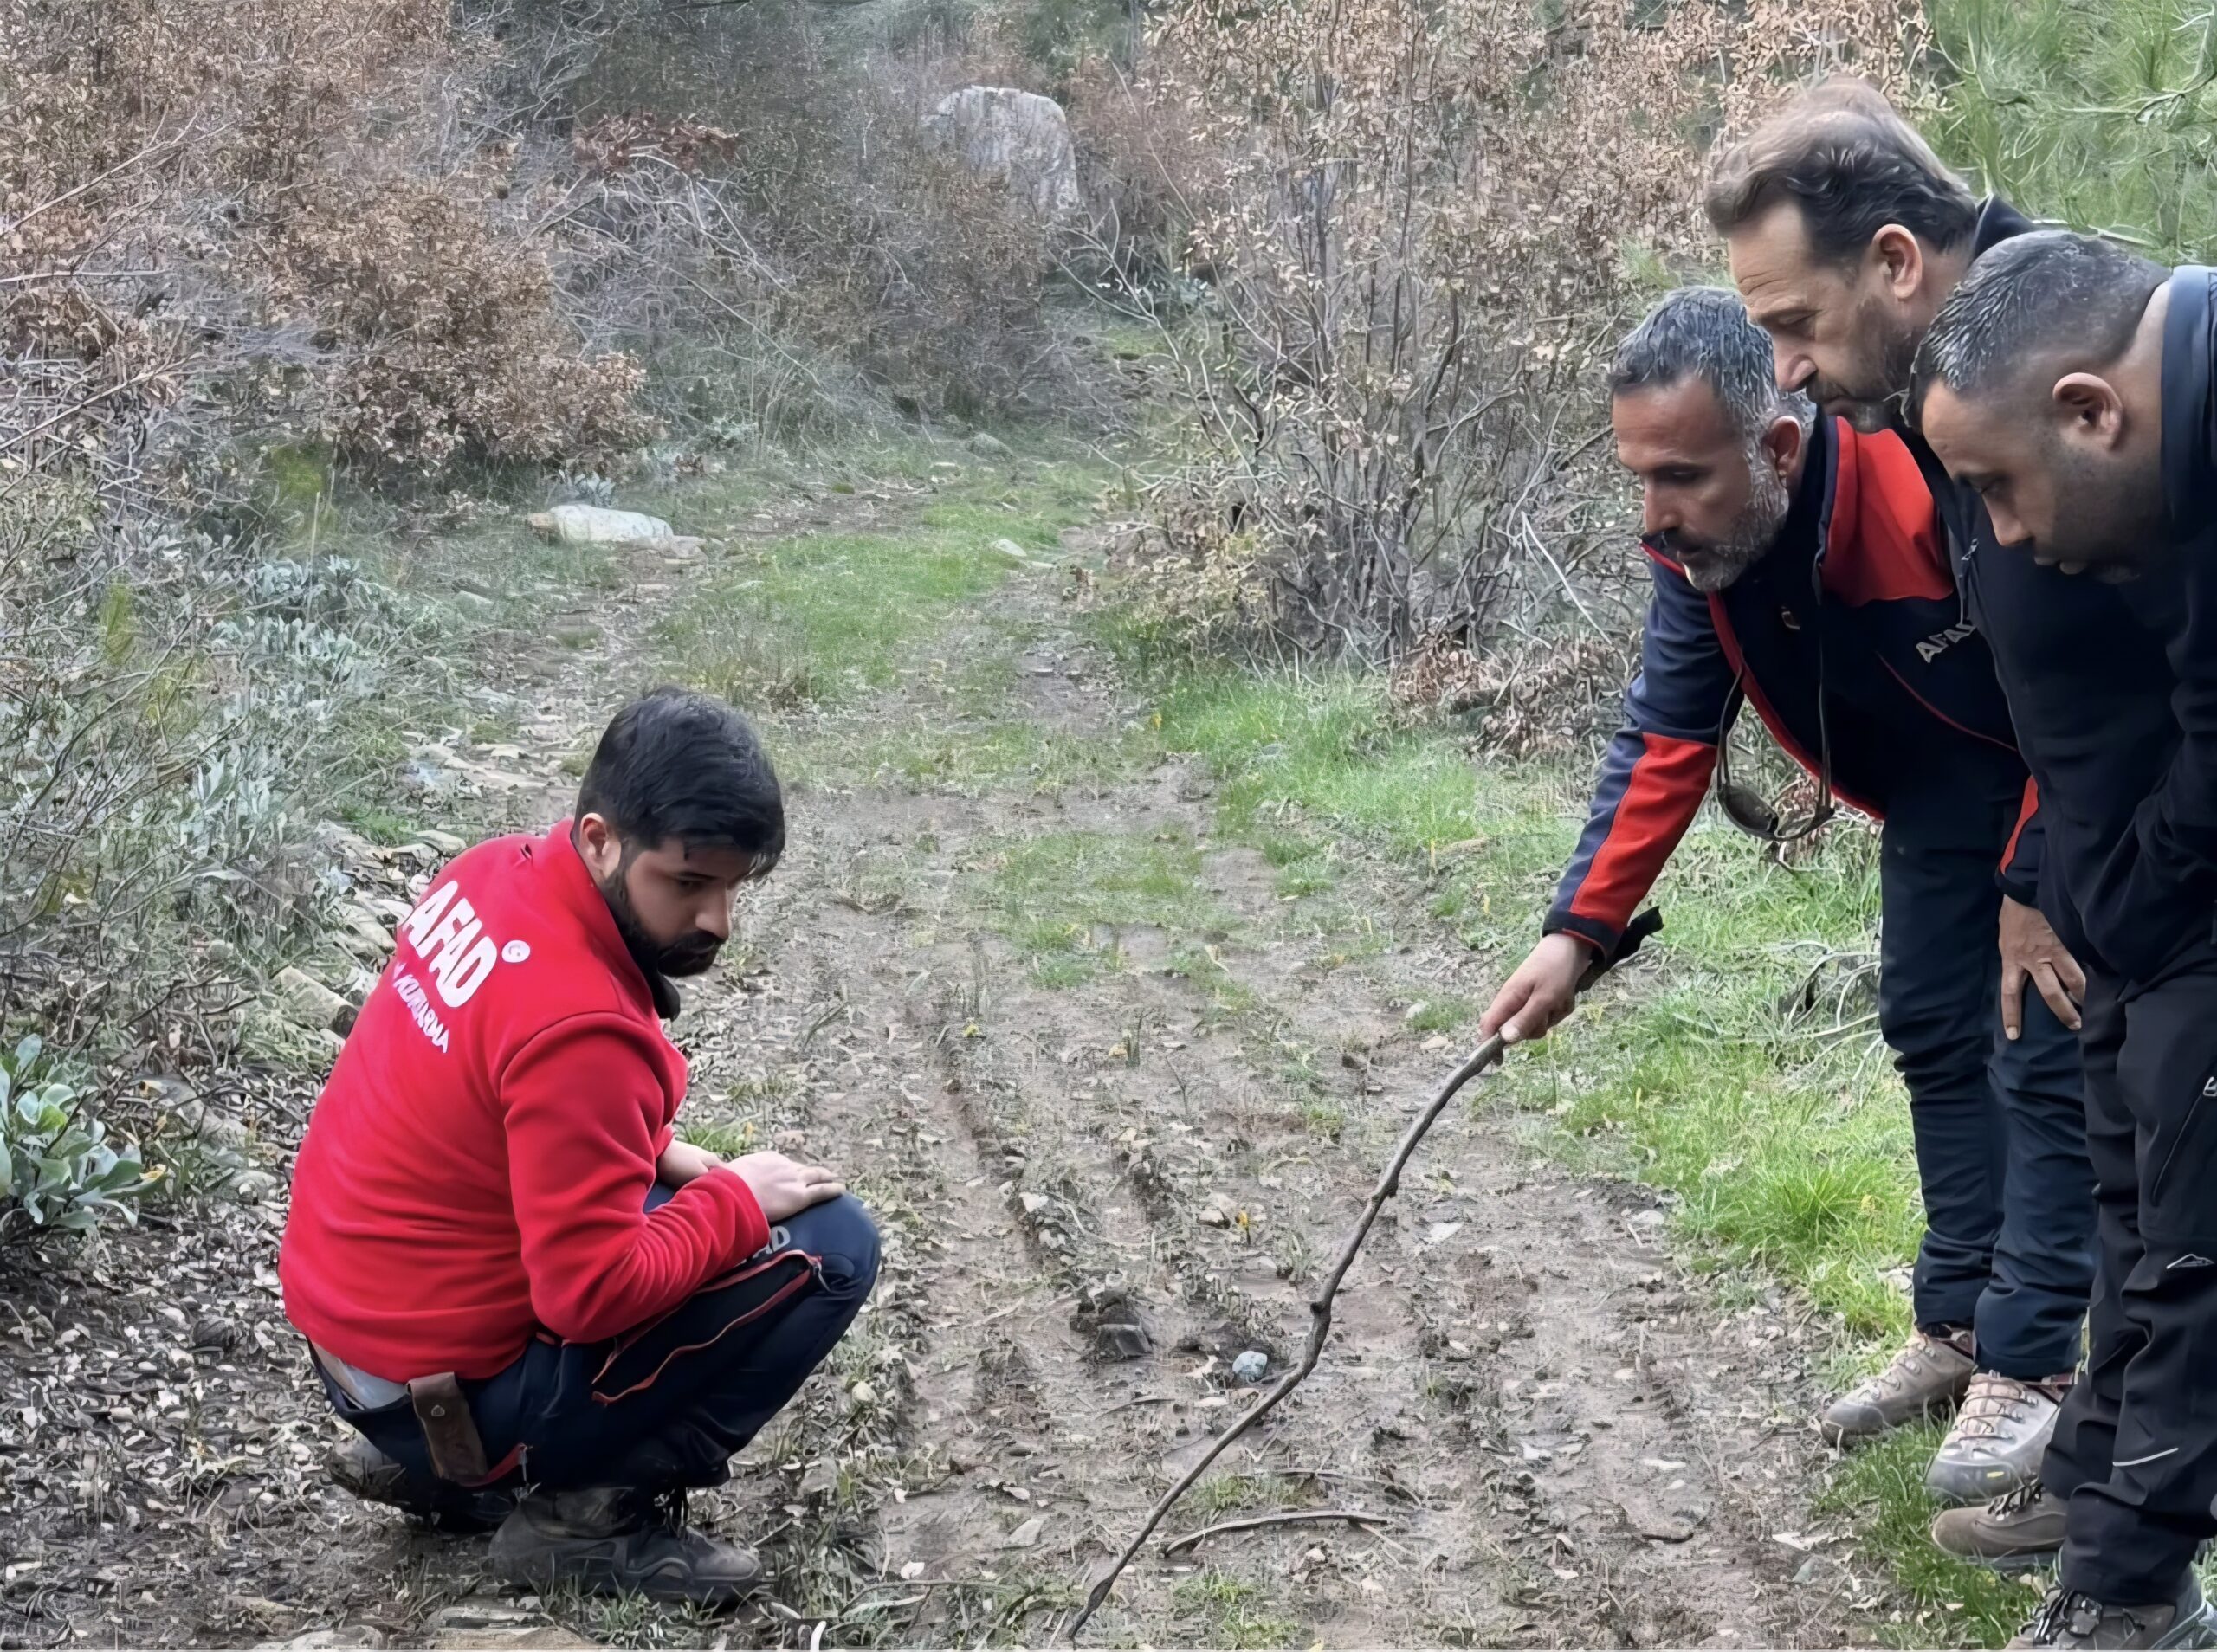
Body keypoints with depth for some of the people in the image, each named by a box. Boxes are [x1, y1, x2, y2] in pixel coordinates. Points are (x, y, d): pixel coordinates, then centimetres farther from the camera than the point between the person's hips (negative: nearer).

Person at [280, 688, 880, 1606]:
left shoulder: (493, 874, -2)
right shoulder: (579, 1027, -29)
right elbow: (598, 1294, -25)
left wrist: (661, 1157, 5)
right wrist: (735, 1202, -12)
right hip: (447, 1386, -9)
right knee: (829, 1243, -9)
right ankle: (591, 1509, -3)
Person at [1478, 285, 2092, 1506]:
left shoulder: (1945, 490, -41)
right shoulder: (1700, 542, -18)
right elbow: (1664, 740, -9)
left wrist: (2031, 890, -23)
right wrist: (1576, 932, -16)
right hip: (1938, 785, 7)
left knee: (2043, 1055, -8)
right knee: (1930, 1029, 10)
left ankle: (2026, 1367, 0)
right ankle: (1956, 1324, 22)